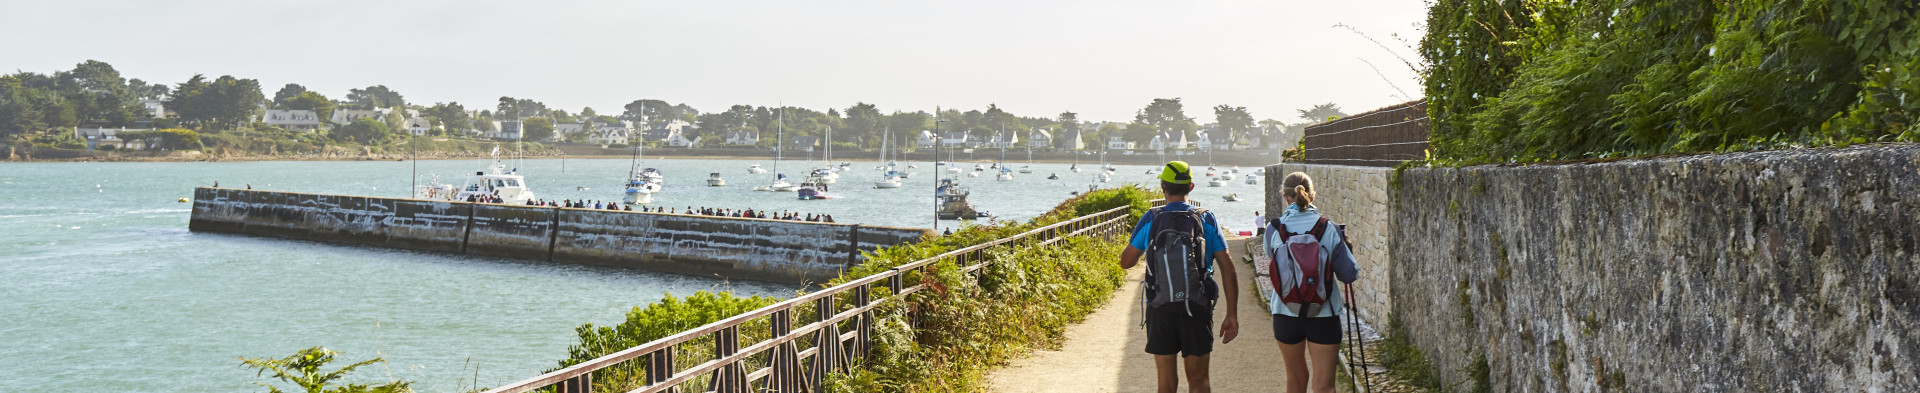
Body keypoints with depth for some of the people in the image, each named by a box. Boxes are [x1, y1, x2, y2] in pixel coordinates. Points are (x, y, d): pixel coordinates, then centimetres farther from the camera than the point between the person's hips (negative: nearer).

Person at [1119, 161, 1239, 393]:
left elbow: (1126, 262, 9)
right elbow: (1228, 268, -2)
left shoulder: (1150, 220, 0)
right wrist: (1232, 315, 1)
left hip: (1160, 307, 0)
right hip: (1197, 308, 0)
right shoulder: (1207, 219, 2)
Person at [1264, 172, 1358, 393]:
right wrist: (1345, 246, 11)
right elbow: (1349, 275, -6)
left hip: (1286, 314, 2)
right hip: (1324, 315, -2)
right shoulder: (1329, 229, -8)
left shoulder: (1273, 229, -6)